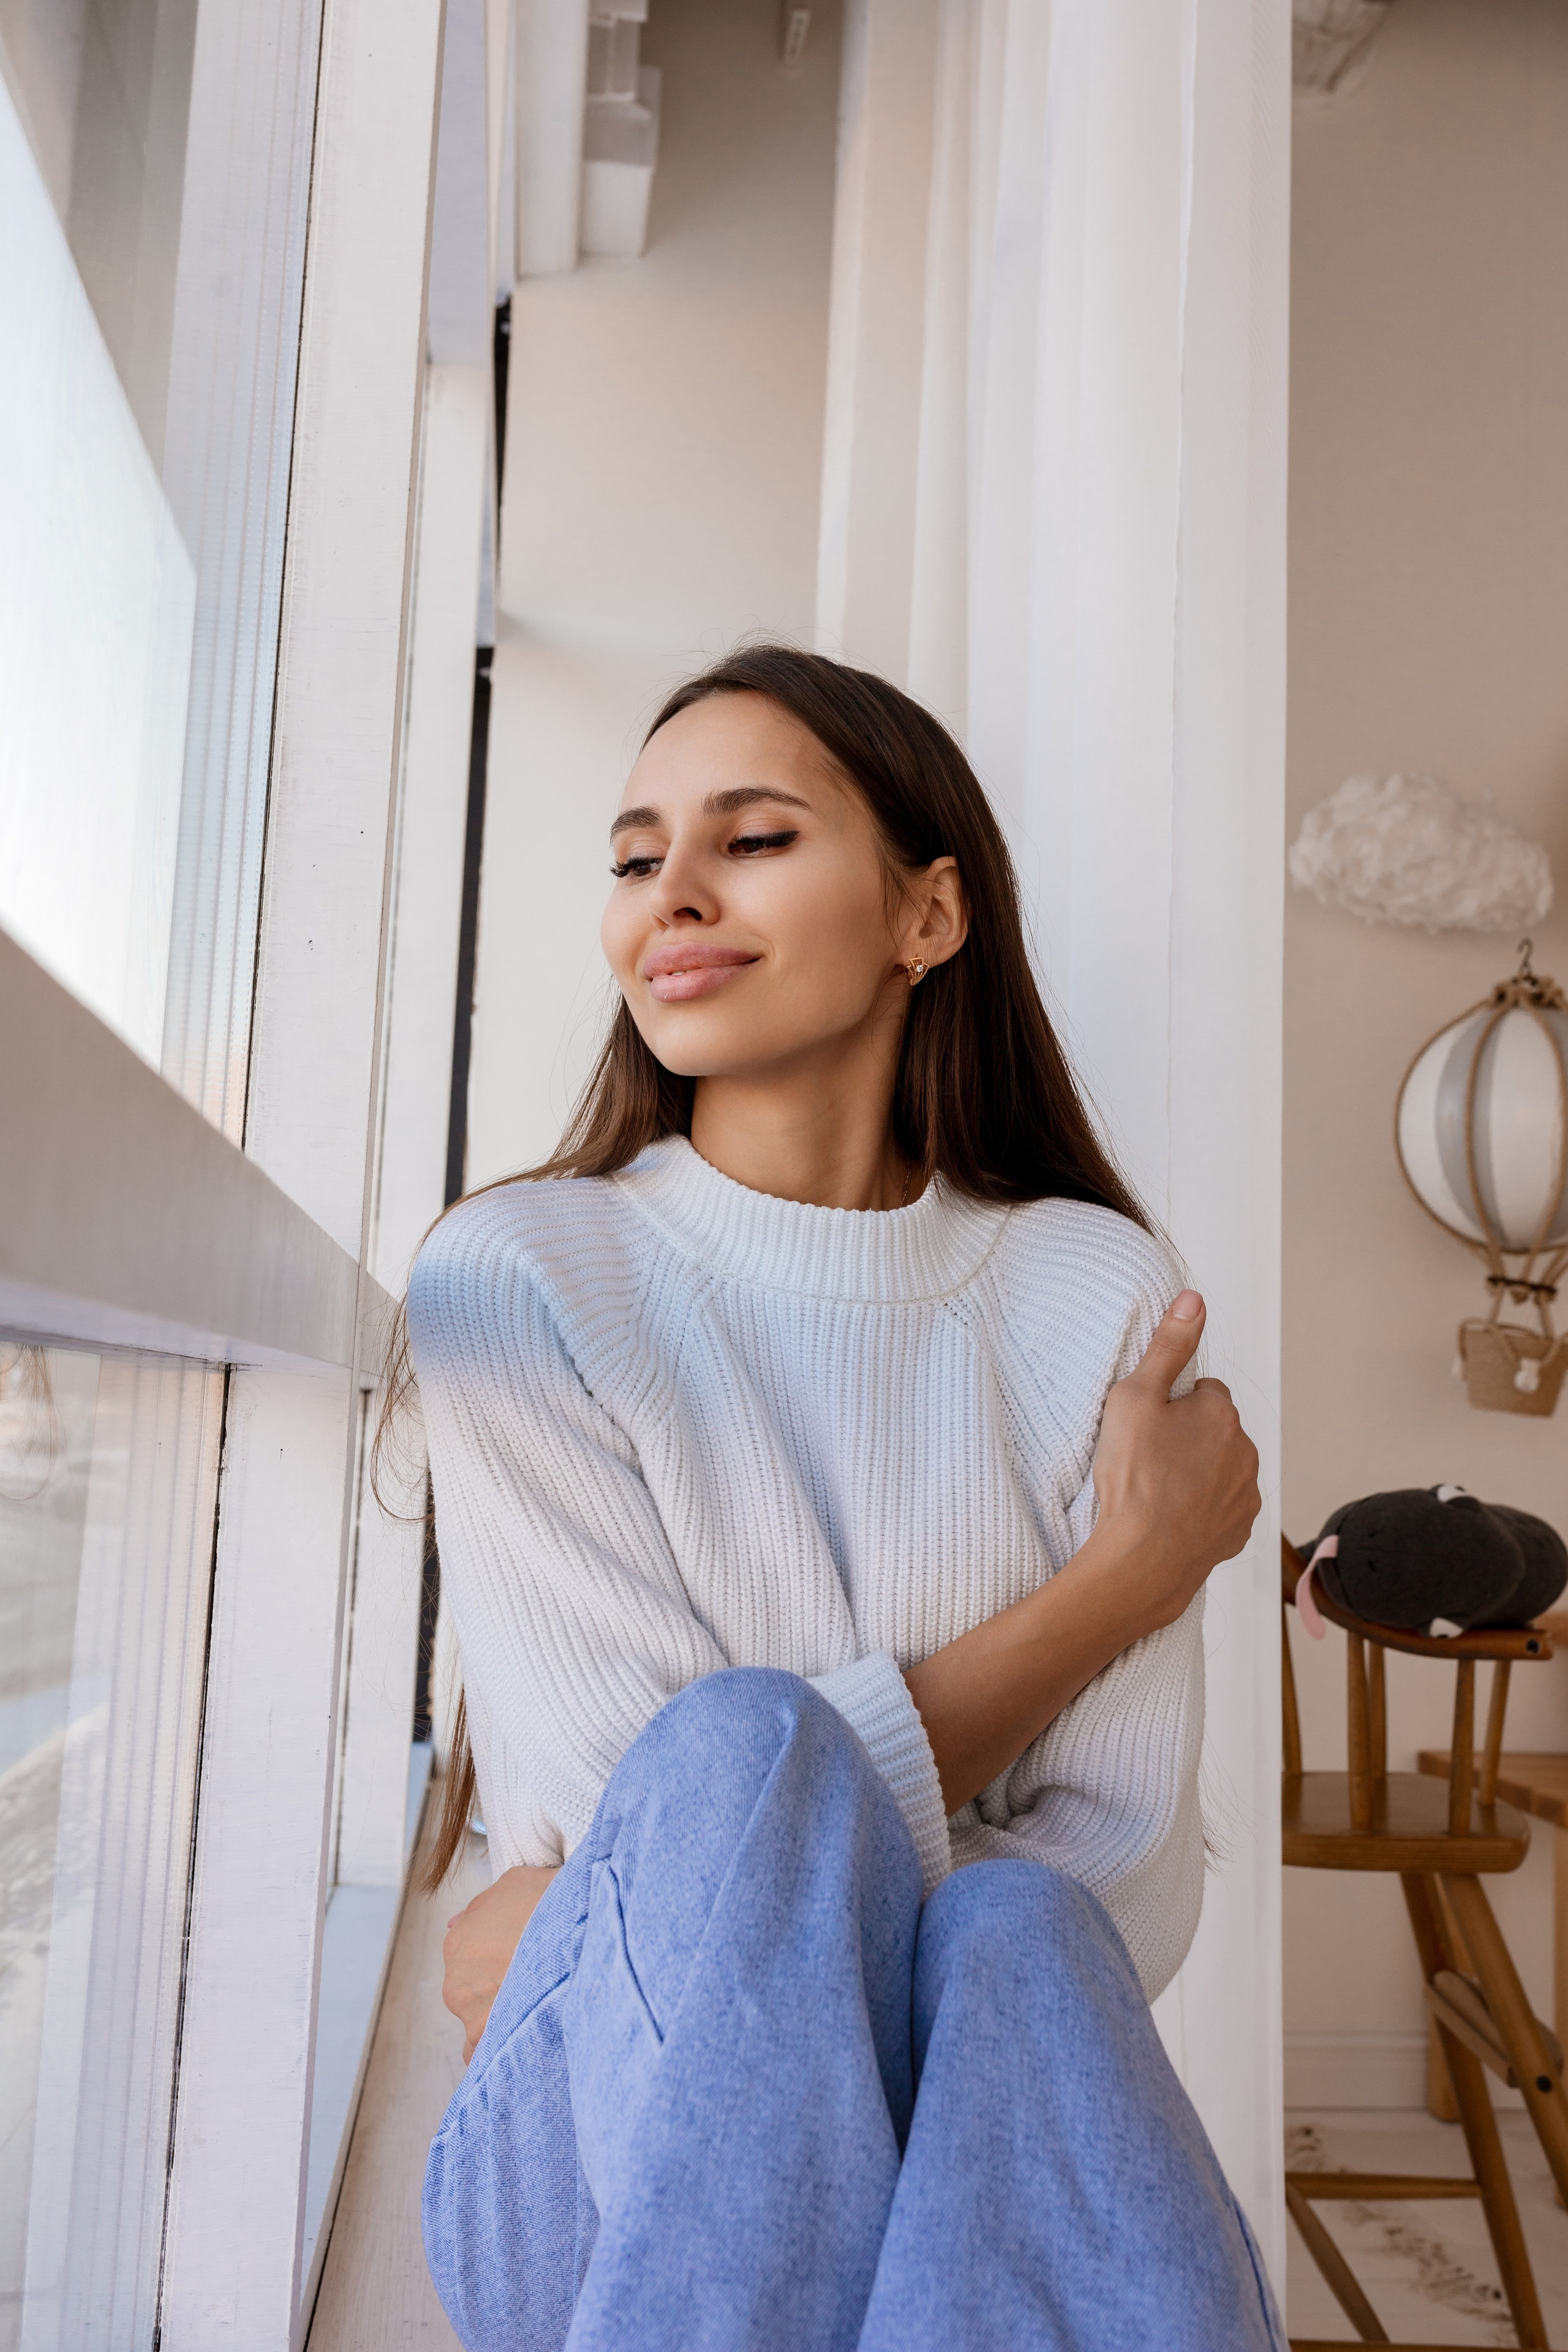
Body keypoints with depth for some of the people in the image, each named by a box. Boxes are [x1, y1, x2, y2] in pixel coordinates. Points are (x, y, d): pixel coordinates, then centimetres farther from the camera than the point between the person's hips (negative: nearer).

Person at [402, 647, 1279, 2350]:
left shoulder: (1099, 1296, -1)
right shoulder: (517, 1277, -6)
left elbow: (1126, 1880, -6)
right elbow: (671, 1809, -14)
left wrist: (626, 1934, -17)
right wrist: (1133, 1570, -10)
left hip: (971, 2109, 1)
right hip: (601, 2160, 0)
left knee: (1017, 1937, -33)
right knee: (740, 1755, -32)